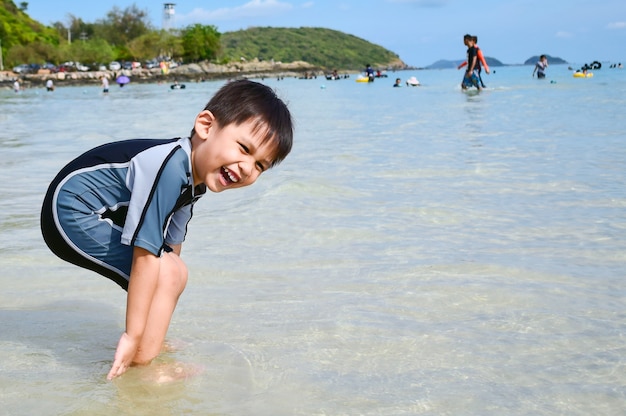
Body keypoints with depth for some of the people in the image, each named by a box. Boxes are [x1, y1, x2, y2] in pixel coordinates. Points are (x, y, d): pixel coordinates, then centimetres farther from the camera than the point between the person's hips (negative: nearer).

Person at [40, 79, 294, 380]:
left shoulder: (193, 180, 1)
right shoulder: (170, 166, -31)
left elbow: (170, 248, 7)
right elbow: (145, 255, -31)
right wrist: (133, 336, -26)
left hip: (99, 216, 10)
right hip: (71, 212, -10)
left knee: (174, 274, 13)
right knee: (165, 273, -18)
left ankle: (150, 346, 26)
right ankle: (142, 365, -9)